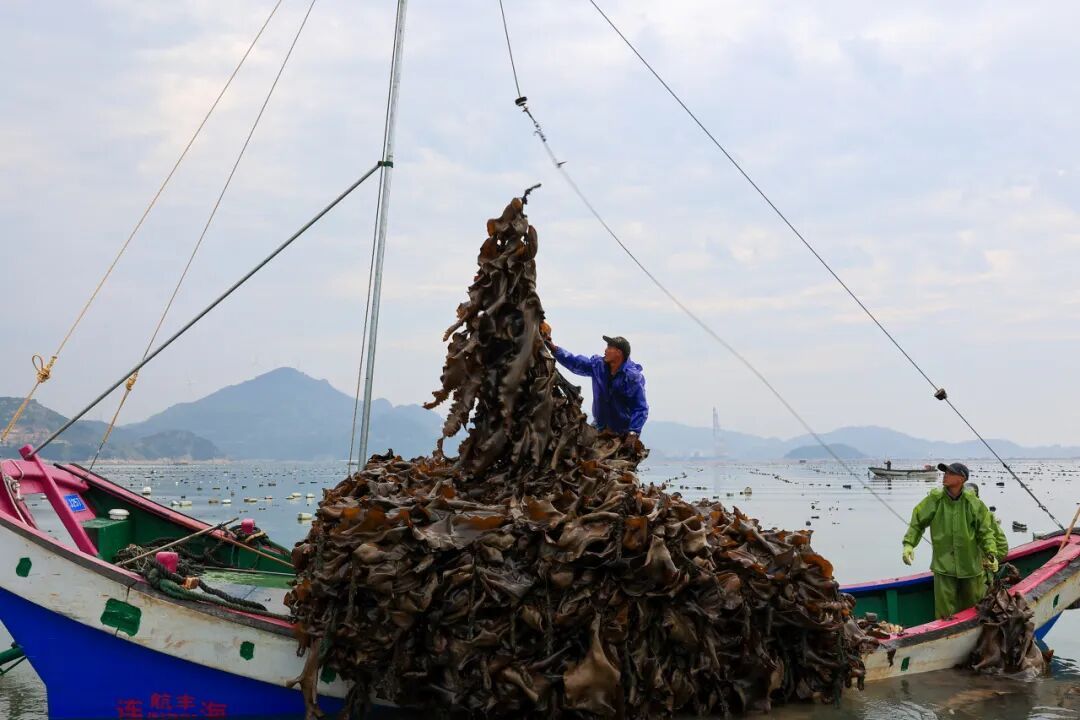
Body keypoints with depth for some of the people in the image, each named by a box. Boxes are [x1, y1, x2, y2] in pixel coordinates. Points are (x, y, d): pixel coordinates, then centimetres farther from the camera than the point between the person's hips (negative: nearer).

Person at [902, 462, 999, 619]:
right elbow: (917, 523, 2)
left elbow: (985, 531, 1)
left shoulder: (973, 503, -6)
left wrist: (991, 554, -8)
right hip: (943, 566, -1)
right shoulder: (934, 499, -7)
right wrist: (908, 544, -10)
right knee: (945, 612, -1)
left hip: (971, 566, 1)